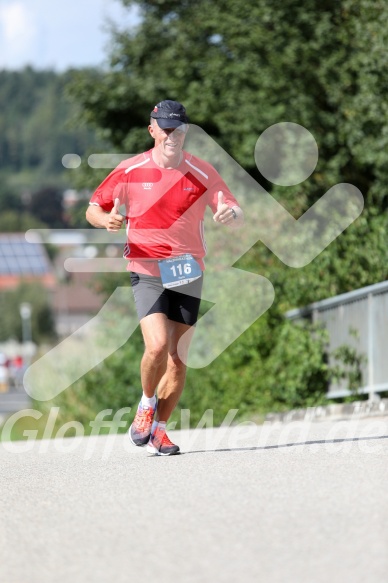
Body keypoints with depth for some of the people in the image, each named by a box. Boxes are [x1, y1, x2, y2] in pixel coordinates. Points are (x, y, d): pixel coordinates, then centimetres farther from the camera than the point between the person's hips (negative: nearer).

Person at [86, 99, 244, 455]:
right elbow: (93, 209, 9)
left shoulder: (203, 173, 0)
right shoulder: (130, 171, -1)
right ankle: (146, 405, 7)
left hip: (188, 273, 2)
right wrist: (105, 219, -15)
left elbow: (238, 218, -1)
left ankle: (158, 428, 19)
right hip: (147, 272, -2)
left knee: (178, 359, 1)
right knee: (158, 346, -21)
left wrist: (231, 214, -25)